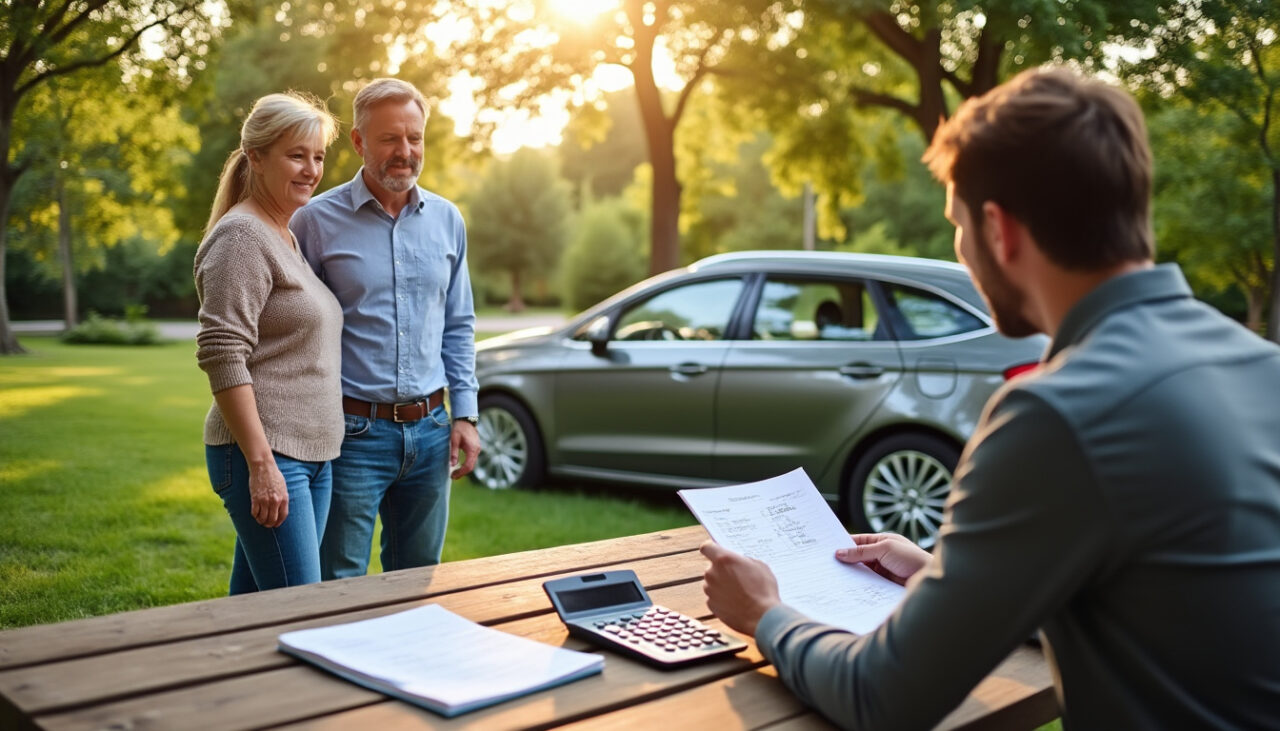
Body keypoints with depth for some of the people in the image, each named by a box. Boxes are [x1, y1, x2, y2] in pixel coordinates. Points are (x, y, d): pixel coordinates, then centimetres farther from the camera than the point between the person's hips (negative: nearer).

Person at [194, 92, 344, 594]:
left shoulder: (290, 236, 18)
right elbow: (223, 357, -18)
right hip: (265, 457, -9)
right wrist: (261, 463, -22)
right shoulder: (241, 236, -10)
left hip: (310, 454, 9)